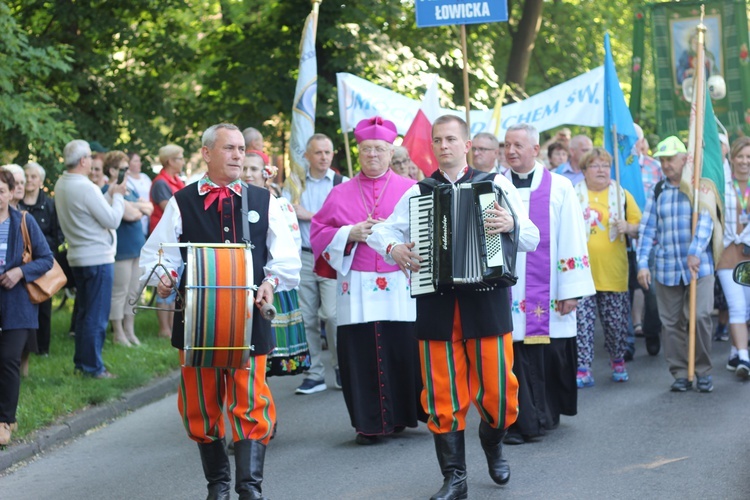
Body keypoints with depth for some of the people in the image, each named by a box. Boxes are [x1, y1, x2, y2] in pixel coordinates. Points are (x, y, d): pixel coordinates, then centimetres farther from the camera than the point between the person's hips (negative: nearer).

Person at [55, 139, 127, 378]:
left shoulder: (61, 185, 6)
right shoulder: (86, 188, -21)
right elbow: (112, 220, -16)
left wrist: (110, 195, 9)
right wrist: (118, 195, -3)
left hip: (78, 257, 9)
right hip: (97, 258, -9)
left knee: (84, 312, 17)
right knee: (97, 316, -2)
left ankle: (81, 361, 23)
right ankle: (92, 366, 2)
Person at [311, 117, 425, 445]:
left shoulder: (411, 190, 7)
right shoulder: (341, 194, 12)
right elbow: (319, 233, 10)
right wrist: (349, 234, -6)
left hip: (401, 288, -1)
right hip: (357, 292, 1)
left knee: (406, 352, -4)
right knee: (361, 355, -2)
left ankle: (403, 415, 11)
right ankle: (369, 423, 7)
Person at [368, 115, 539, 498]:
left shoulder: (496, 185, 4)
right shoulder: (418, 194, 11)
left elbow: (531, 239, 2)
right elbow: (381, 229, 14)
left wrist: (512, 225, -20)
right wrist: (393, 247, -7)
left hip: (486, 301, -2)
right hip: (436, 304, 2)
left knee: (498, 392, 1)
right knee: (443, 398, 2)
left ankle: (492, 442, 33)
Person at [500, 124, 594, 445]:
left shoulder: (559, 188, 3)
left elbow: (572, 240, 0)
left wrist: (571, 289, -5)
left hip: (547, 292, -1)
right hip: (508, 292, 1)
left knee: (551, 353, 1)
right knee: (515, 353, -3)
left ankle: (548, 412, 17)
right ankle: (523, 421, 4)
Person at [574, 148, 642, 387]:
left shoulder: (622, 195, 9)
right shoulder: (574, 196, 8)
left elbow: (640, 226, 9)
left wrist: (628, 228, -12)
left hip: (613, 271, 1)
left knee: (615, 321, 6)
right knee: (582, 321, -5)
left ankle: (618, 361, 27)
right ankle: (583, 369, -2)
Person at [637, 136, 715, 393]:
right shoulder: (657, 192, 11)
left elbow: (705, 221, -11)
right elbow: (647, 229, 8)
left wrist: (695, 252, -25)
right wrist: (642, 263, 0)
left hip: (699, 266, -3)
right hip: (666, 268, 3)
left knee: (700, 316, -13)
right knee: (672, 323, 3)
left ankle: (703, 372, 1)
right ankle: (680, 374, 12)